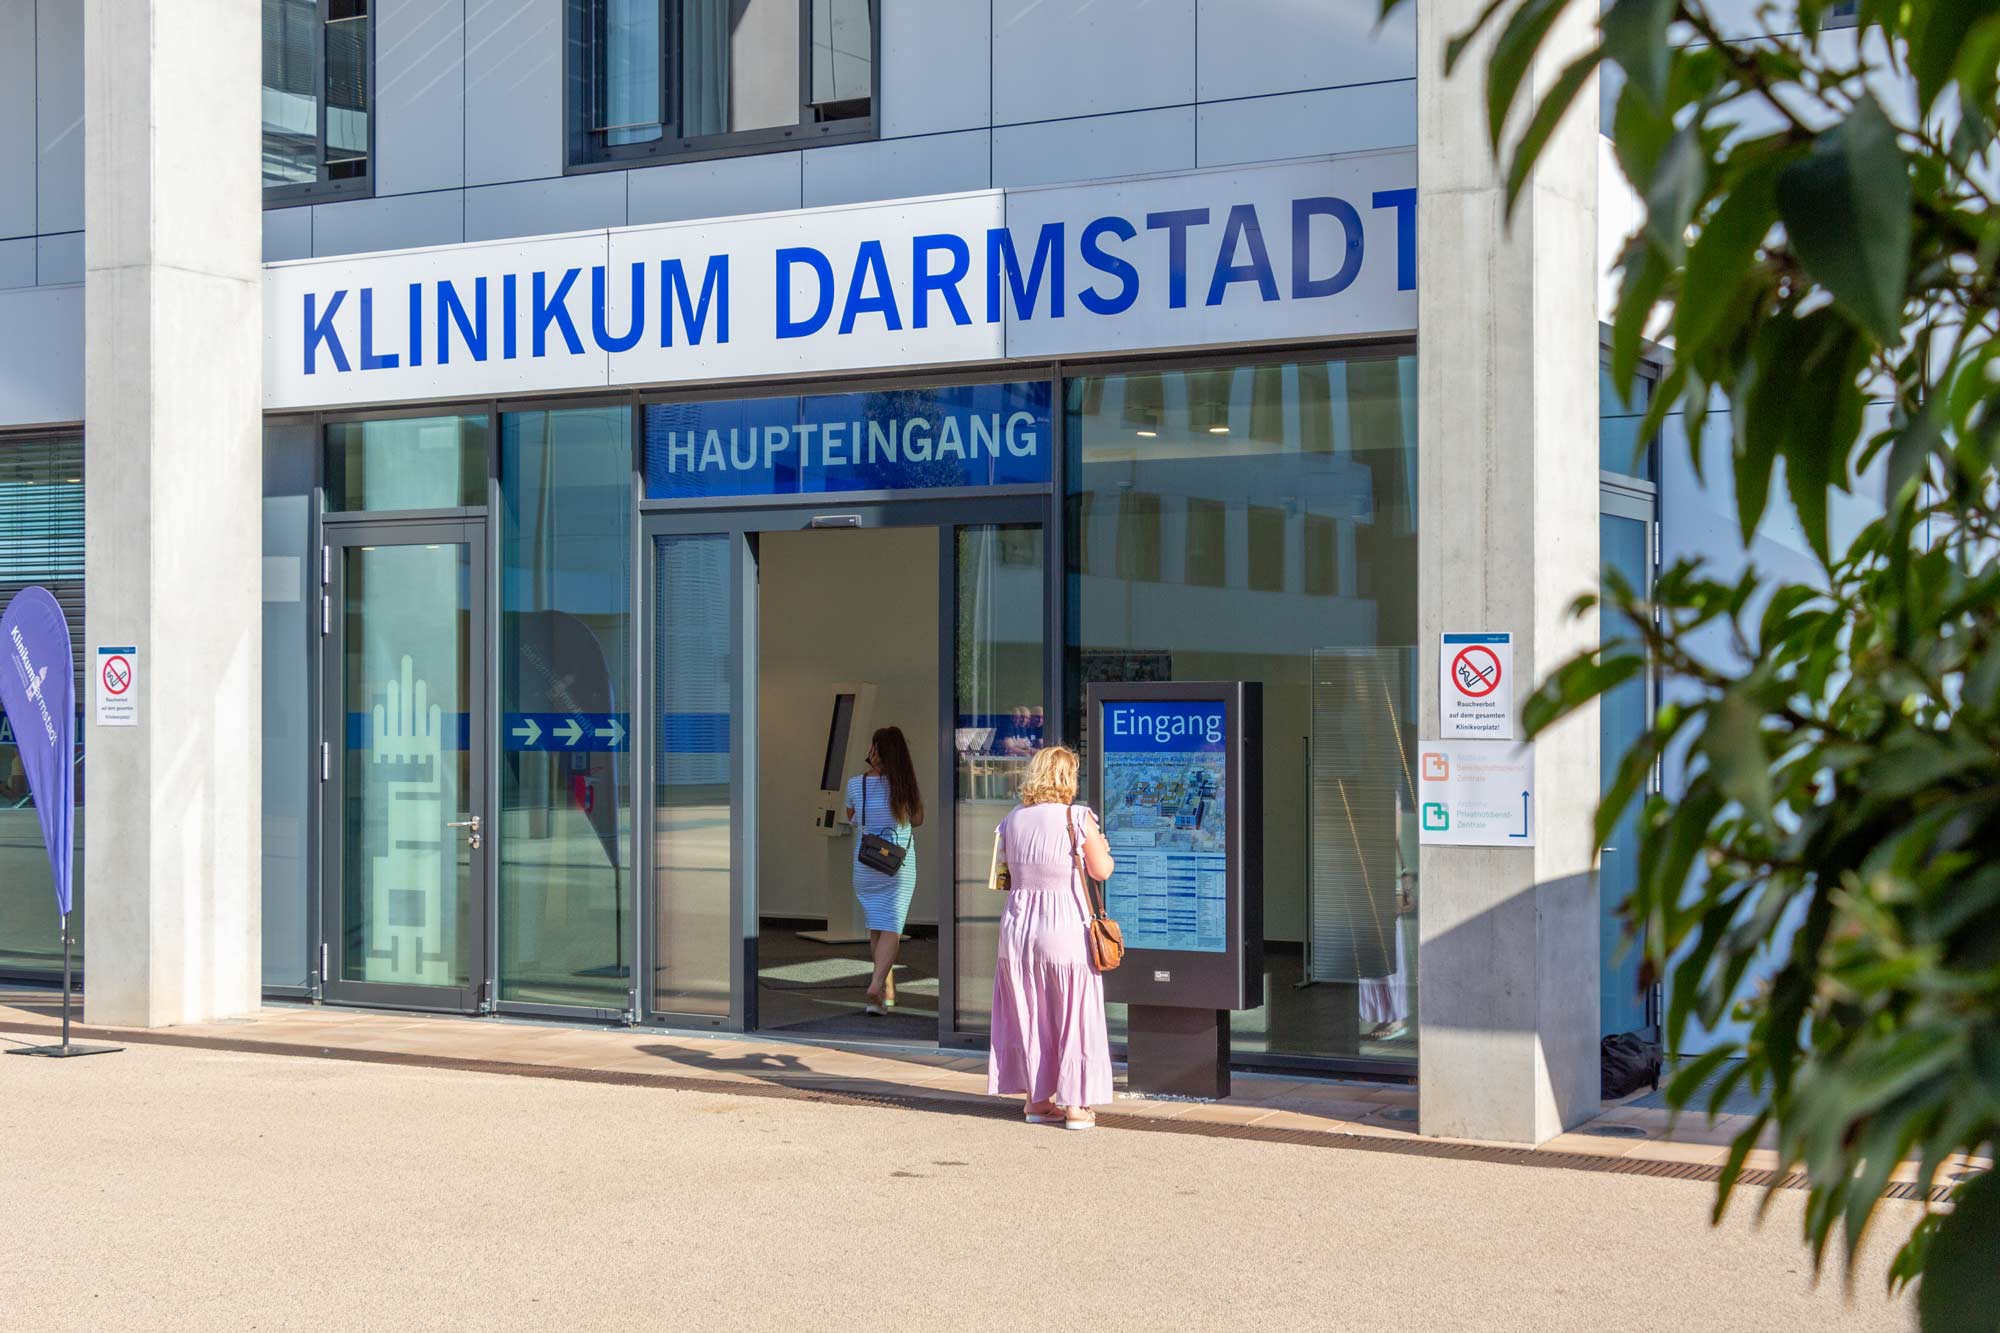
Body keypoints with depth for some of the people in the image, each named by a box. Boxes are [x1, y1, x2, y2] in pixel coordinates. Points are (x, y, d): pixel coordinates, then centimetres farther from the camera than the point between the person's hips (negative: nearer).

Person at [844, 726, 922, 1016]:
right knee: (891, 927, -4)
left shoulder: (856, 784, -5)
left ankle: (888, 992, 18)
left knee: (876, 927, 14)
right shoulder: (907, 786, -6)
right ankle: (877, 984, -22)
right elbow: (918, 820, 8)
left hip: (865, 864, 1)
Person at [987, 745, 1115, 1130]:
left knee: (1028, 1015, 13)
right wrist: (1102, 848, 17)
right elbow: (1102, 871, -3)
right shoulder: (1078, 818, -9)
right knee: (1074, 1016, 5)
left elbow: (1006, 876, 11)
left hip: (1017, 928, 5)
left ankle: (1037, 1100, 20)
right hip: (1065, 928, -5)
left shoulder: (1012, 820, 5)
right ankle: (1074, 1105, 7)